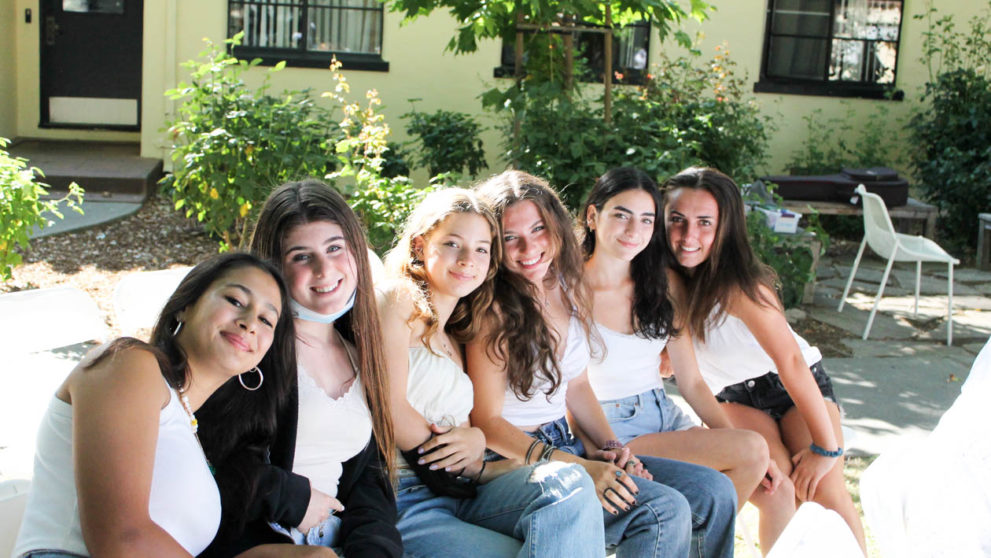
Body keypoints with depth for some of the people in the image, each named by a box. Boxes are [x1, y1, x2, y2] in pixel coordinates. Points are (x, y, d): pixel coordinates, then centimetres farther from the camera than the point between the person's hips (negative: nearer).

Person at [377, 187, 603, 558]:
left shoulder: (454, 338, 25)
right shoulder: (396, 299, 1)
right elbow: (391, 411, -10)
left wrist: (474, 439, -7)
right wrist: (476, 467, -1)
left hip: (456, 494, 7)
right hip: (401, 498, -7)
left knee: (569, 484, -19)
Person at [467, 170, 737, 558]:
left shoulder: (567, 288, 7)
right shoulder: (492, 311, -16)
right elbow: (486, 423, -16)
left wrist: (611, 449, 1)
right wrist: (579, 468, -22)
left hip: (569, 446, 8)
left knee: (714, 492, 0)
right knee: (663, 511, -26)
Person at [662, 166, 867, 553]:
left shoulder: (739, 285, -29)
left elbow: (790, 361, -28)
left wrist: (825, 447, -25)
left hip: (799, 386, -3)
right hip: (735, 397, 3)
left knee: (825, 494, -17)